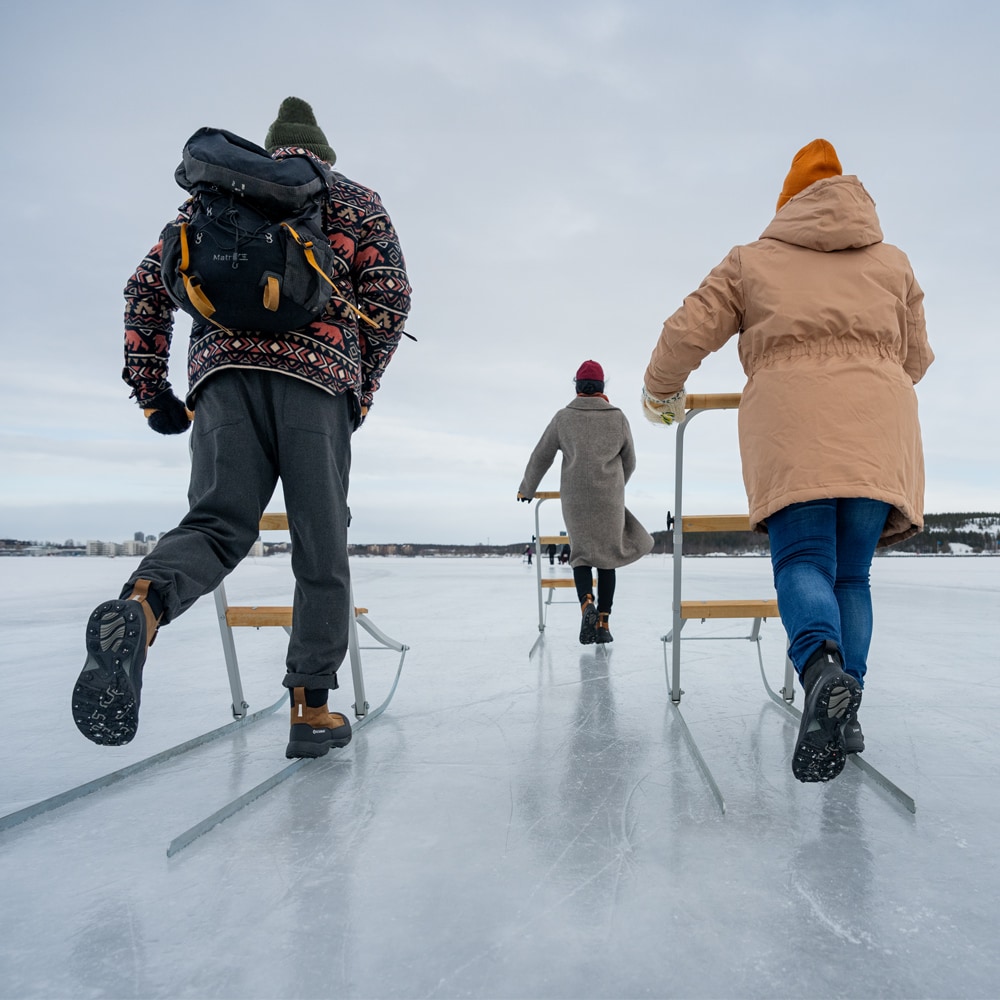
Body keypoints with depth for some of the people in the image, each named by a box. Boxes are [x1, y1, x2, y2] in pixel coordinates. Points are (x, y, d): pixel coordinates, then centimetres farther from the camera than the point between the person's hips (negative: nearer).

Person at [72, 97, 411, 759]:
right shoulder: (356, 199, 21)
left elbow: (150, 283, 16)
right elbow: (391, 294, 6)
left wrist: (151, 389, 16)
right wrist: (363, 391, 13)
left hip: (223, 369, 3)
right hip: (318, 373, -2)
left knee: (217, 523, 0)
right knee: (321, 544, 2)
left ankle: (140, 604, -33)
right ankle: (312, 708, 2)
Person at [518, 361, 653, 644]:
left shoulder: (563, 417, 0)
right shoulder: (618, 417, 2)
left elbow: (540, 457, 5)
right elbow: (629, 462, 10)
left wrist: (526, 489, 21)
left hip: (574, 499, 0)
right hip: (610, 499, 0)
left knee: (582, 554, 14)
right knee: (606, 556, 12)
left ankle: (587, 605, -13)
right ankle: (603, 622, 6)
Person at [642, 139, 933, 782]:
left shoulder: (752, 260, 17)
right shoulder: (893, 263, 24)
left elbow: (687, 333, 11)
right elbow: (916, 359, 26)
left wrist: (661, 392, 28)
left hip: (791, 422, -2)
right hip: (878, 426, 3)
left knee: (803, 560, -7)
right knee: (852, 571, 7)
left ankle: (821, 667, -36)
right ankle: (845, 710, -1)